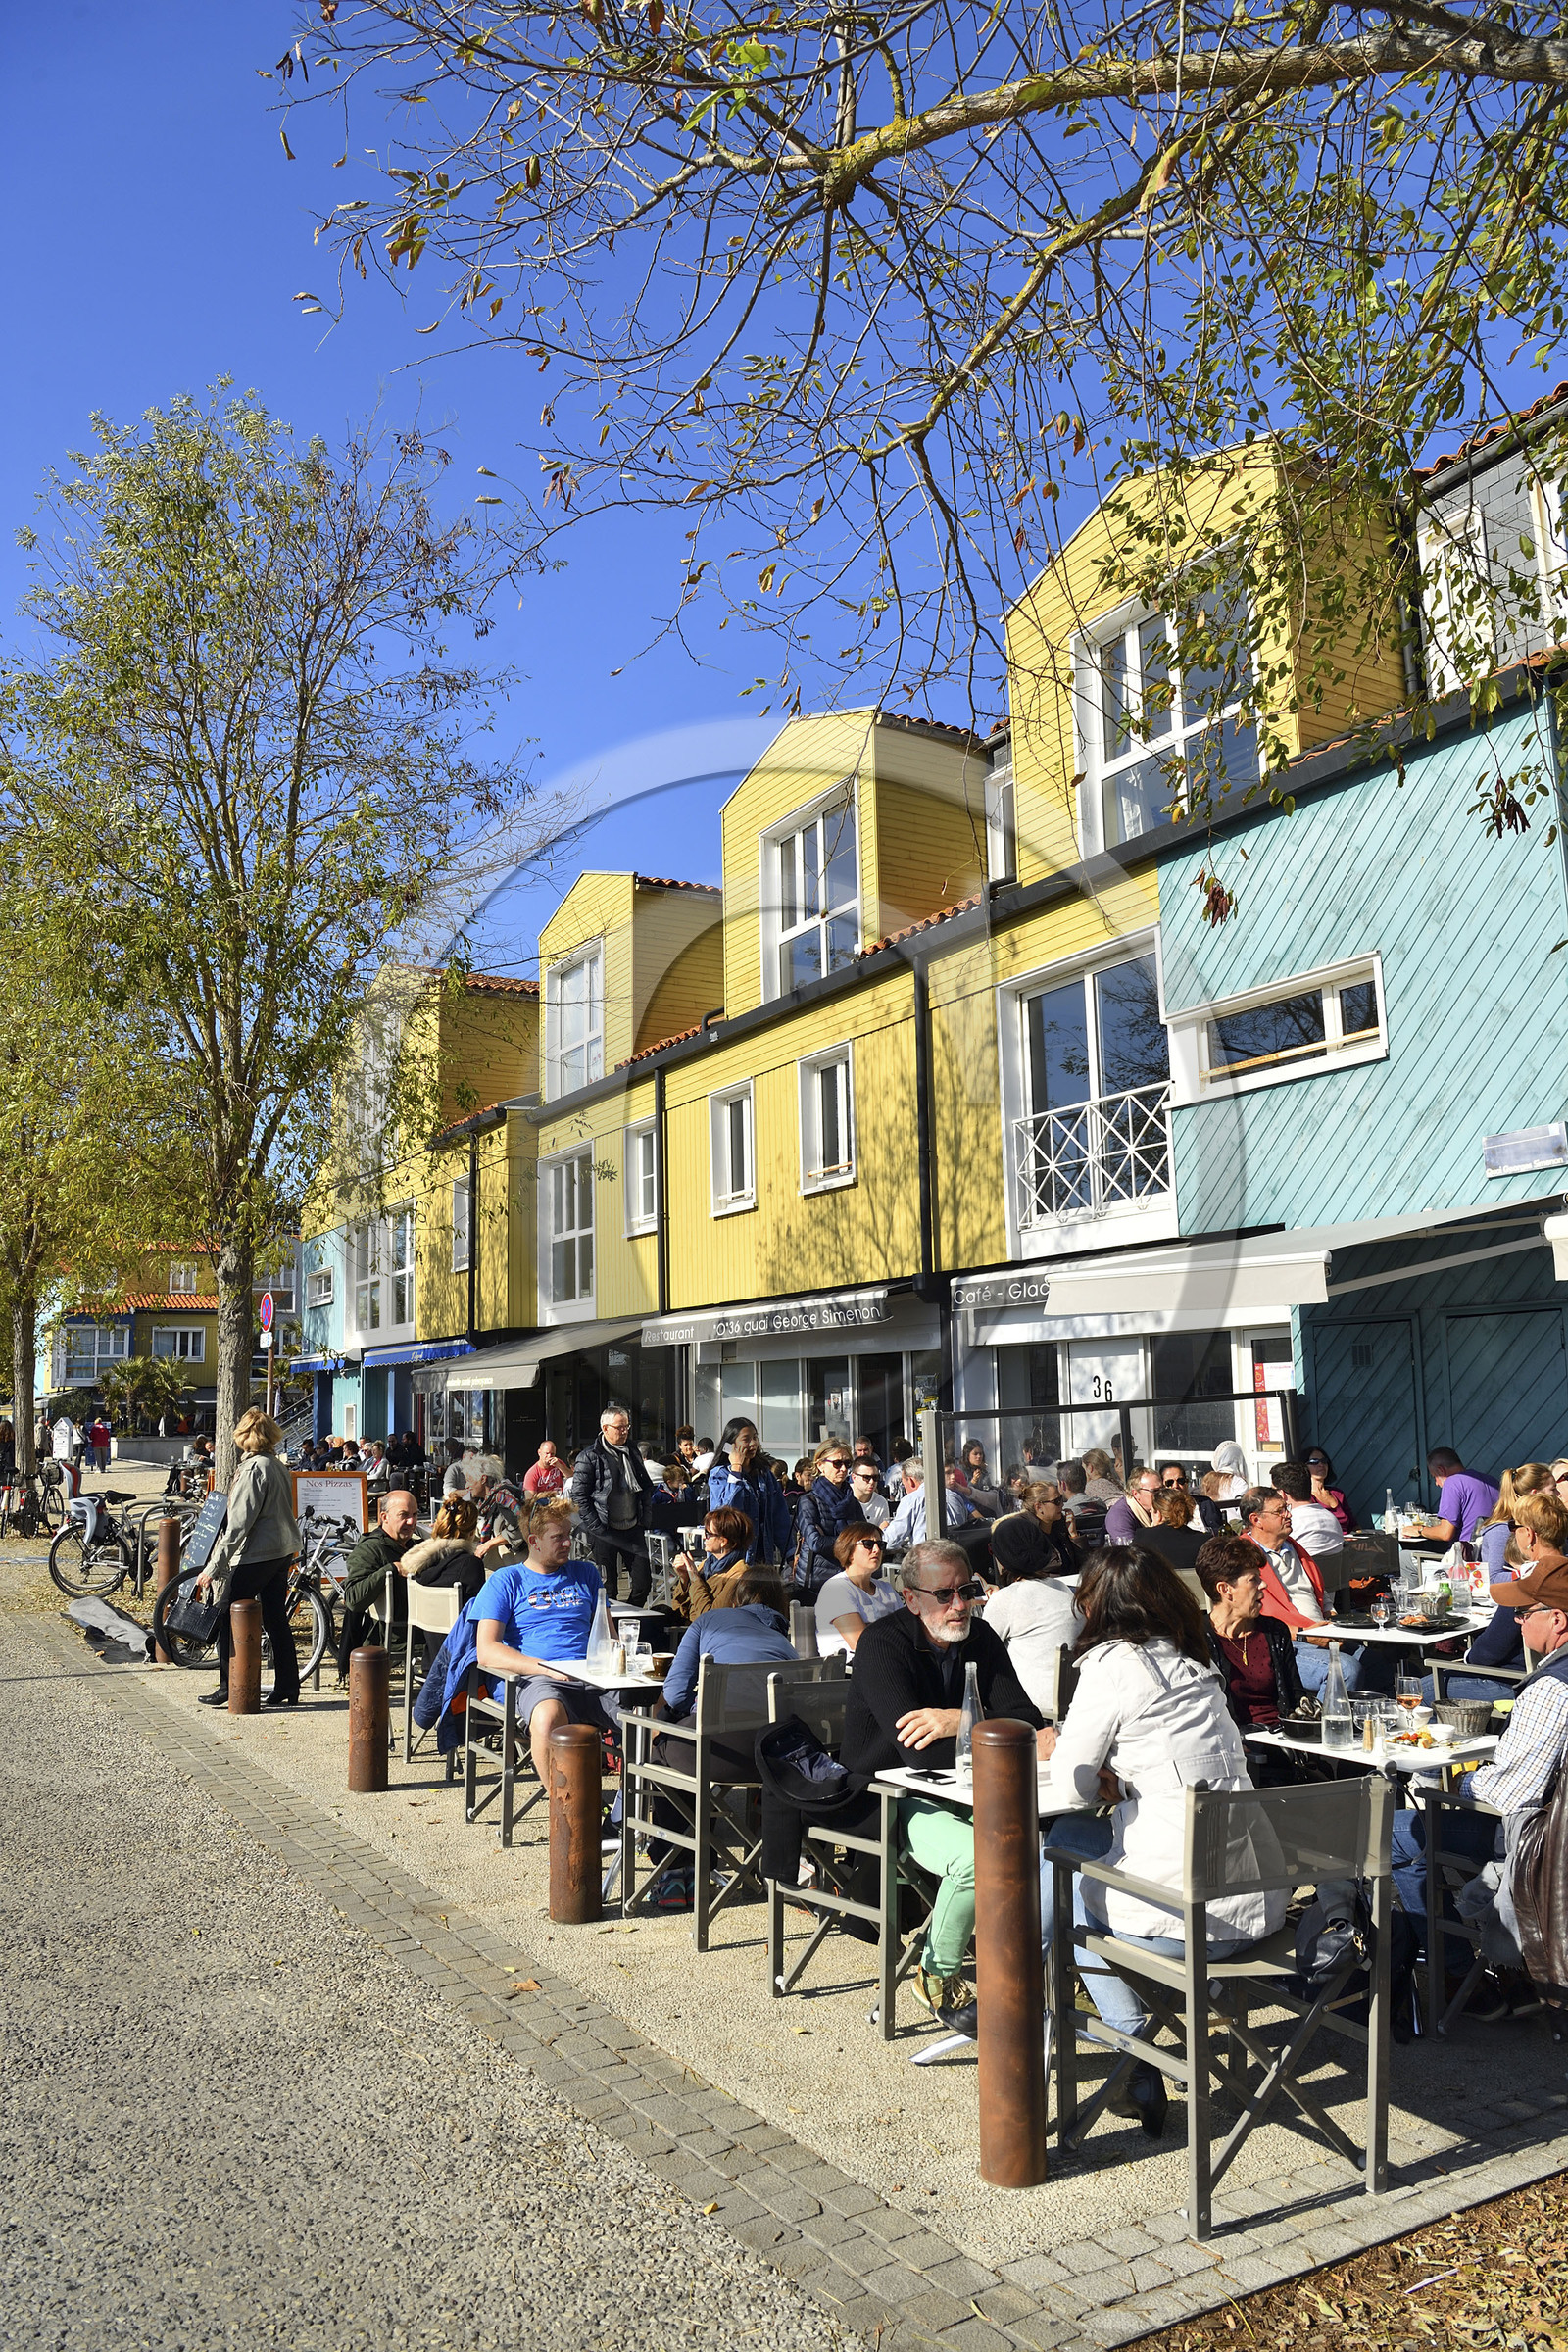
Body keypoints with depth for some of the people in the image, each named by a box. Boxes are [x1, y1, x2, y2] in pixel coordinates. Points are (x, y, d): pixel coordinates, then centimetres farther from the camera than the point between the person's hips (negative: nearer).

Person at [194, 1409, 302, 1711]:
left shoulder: (254, 1468, -17)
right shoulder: (277, 1465, 10)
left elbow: (239, 1524, -21)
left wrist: (214, 1567, -19)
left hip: (257, 1556, -9)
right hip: (282, 1551, 9)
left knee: (228, 1618, 3)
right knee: (277, 1620, 12)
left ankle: (229, 1687, 8)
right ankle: (287, 1689, 15)